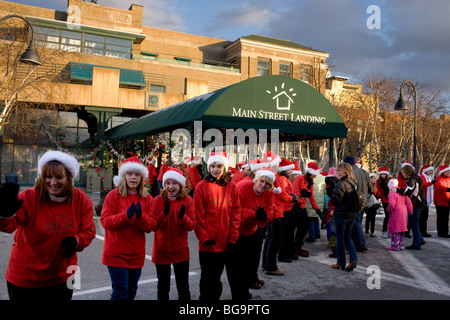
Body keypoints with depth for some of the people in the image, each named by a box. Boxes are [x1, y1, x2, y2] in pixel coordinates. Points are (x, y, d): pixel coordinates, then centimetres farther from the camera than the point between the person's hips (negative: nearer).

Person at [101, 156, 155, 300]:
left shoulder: (147, 198, 3)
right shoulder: (114, 195, -5)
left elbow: (151, 227, -2)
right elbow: (105, 221, -11)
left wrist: (141, 216, -22)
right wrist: (125, 215, -24)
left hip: (137, 254, 4)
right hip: (116, 254, -4)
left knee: (131, 292, 15)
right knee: (120, 293, -5)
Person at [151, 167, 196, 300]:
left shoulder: (187, 200, -5)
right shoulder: (158, 200, -7)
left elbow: (191, 226, -8)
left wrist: (183, 216, -28)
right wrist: (164, 213, -27)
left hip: (181, 250, 0)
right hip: (161, 250, 0)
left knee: (184, 288, 10)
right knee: (163, 288, 15)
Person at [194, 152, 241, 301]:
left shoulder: (231, 186, 3)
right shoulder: (201, 186, -4)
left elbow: (236, 213, 3)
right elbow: (198, 215, -5)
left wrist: (233, 237, -3)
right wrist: (204, 237, -11)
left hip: (228, 242, 2)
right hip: (209, 243, -2)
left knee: (235, 276, 13)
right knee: (210, 279, 11)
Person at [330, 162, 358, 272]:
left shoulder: (341, 183, -17)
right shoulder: (353, 183, 9)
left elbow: (335, 200, -20)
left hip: (341, 214, -7)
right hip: (352, 214, 7)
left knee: (340, 238, 4)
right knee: (348, 237, 17)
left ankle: (341, 263, 12)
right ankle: (353, 259, 3)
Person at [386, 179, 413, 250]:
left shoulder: (391, 194, -10)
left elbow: (392, 204, -23)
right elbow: (408, 202, 9)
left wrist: (388, 210, -6)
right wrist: (410, 211, 15)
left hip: (396, 213, -8)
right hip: (404, 212, 8)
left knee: (395, 229, 0)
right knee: (401, 229, 17)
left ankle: (395, 246, 2)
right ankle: (401, 245, 23)